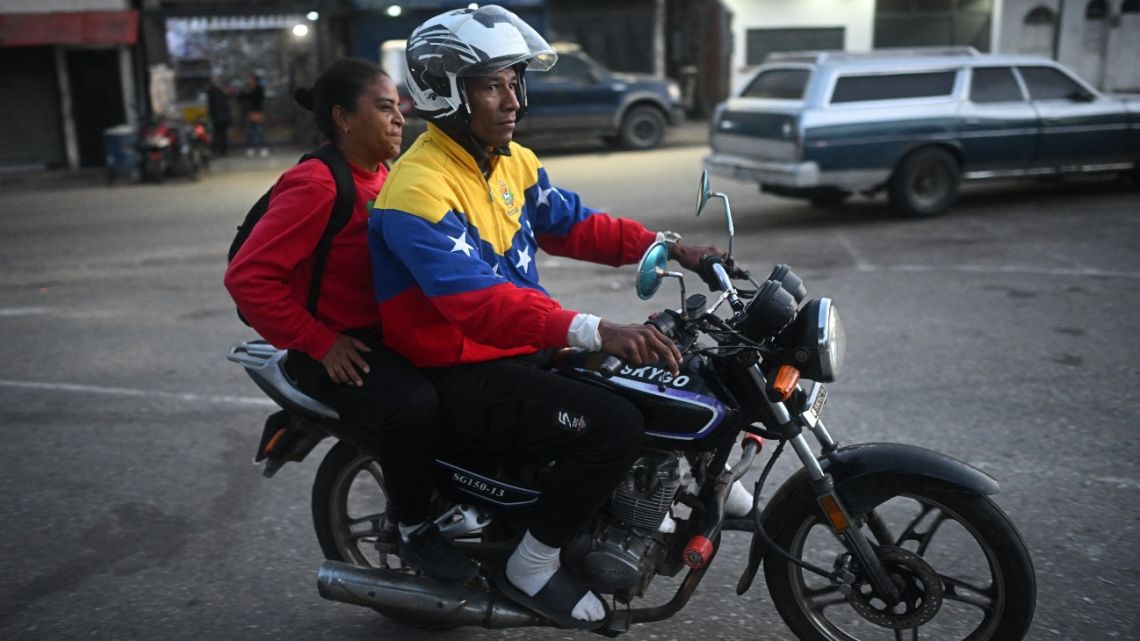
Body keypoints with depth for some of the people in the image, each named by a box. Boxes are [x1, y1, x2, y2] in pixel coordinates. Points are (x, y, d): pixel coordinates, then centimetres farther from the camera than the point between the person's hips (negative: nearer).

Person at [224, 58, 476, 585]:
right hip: (342, 351, -9)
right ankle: (413, 529, -8)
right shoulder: (315, 186, -16)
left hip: (393, 332, 9)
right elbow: (247, 276, -22)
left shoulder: (384, 177, 12)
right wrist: (319, 342, -21)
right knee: (414, 404, -34)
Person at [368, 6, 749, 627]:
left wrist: (663, 245, -1)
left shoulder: (511, 160, 7)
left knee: (659, 378, 10)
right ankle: (530, 568, -4)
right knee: (614, 426, -25)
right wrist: (594, 330, -45)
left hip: (521, 350, 9)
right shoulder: (419, 189, -23)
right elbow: (477, 302, -35)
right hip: (460, 377, -9)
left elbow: (573, 223, 13)